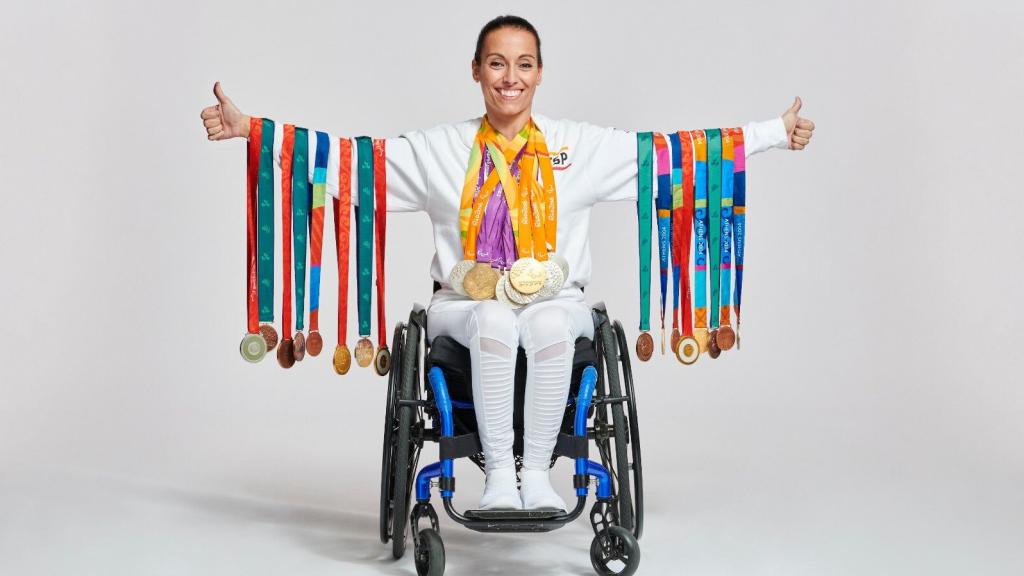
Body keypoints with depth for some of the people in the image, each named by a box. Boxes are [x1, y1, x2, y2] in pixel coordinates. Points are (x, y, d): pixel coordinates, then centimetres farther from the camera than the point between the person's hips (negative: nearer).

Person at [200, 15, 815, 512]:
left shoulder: (581, 146, 8)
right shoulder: (439, 150, 8)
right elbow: (346, 158, 5)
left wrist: (778, 132, 0)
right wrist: (249, 129, -2)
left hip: (556, 303, 0)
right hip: (465, 305, 0)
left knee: (551, 326, -34)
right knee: (496, 321, -34)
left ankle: (537, 471, -22)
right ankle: (499, 473, -25)